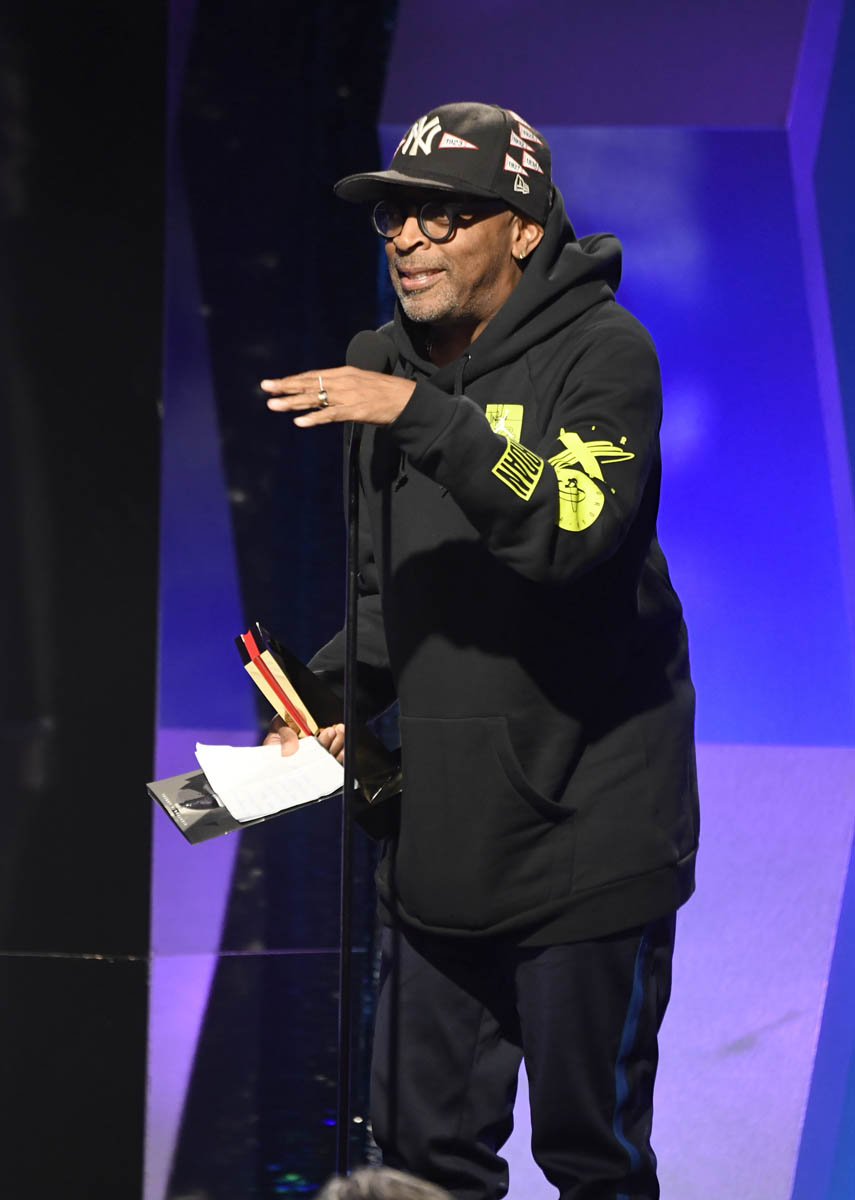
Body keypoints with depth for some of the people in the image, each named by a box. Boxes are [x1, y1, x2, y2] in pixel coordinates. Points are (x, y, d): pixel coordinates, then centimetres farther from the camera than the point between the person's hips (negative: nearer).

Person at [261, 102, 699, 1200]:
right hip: (441, 822, 6)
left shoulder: (602, 352, -11)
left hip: (584, 815, -6)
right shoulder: (392, 366, 10)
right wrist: (336, 697, 6)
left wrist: (423, 417, -32)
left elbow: (568, 533, -28)